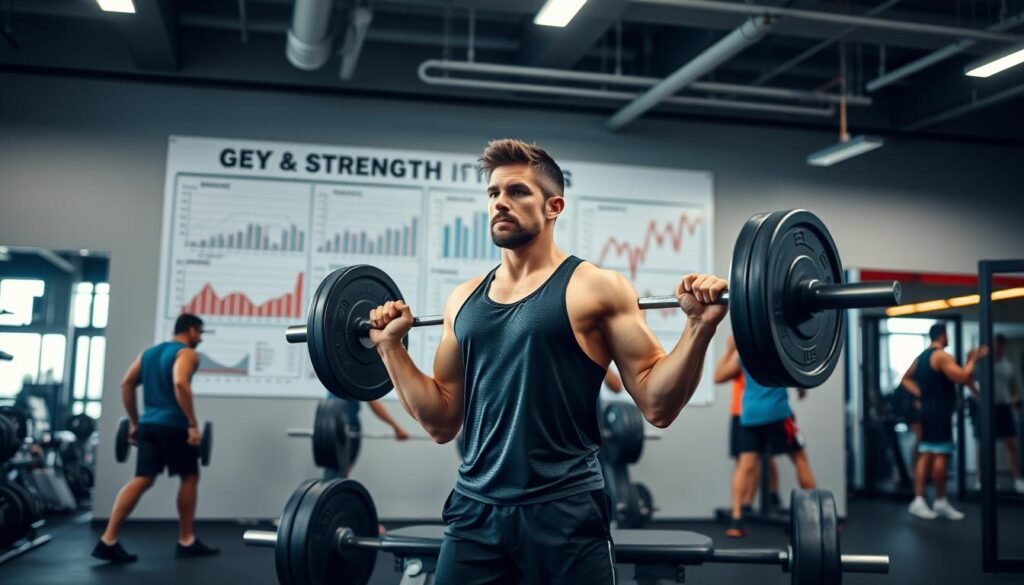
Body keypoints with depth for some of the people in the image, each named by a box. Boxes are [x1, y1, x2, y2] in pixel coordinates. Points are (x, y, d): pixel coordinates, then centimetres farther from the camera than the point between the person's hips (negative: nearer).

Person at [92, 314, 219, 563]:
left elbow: (126, 384, 15)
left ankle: (108, 540, -7)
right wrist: (193, 425, -22)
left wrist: (134, 423, 17)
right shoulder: (187, 353, -5)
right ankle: (186, 542, 14)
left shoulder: (149, 352, 19)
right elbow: (180, 384, -23)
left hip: (148, 424, 7)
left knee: (142, 480, 4)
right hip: (173, 426, -7)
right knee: (189, 477, 9)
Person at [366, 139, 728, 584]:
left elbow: (657, 406, -6)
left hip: (563, 514, -4)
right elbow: (442, 422, 13)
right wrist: (391, 345, 9)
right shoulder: (464, 299, 10)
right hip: (474, 510, 5)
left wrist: (699, 327, -18)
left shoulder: (596, 288, -3)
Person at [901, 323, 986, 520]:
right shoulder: (942, 356, -13)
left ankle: (918, 500, 2)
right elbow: (964, 378, -22)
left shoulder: (921, 357, 16)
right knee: (941, 455, -4)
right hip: (940, 412, -9)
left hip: (927, 410, 9)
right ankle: (941, 502, 1)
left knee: (925, 455, 6)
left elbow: (906, 379, 25)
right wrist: (973, 359, -10)